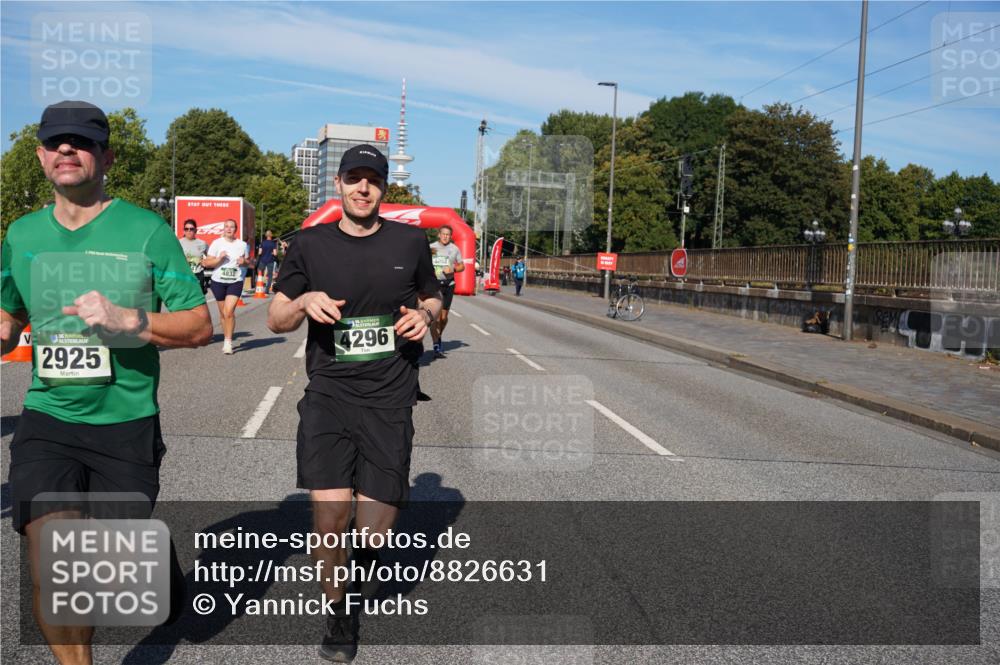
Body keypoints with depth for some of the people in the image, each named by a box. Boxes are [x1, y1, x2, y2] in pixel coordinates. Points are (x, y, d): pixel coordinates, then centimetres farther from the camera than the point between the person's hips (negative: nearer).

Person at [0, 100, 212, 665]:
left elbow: (201, 326, -7)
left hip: (127, 425, -2)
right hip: (46, 421, 2)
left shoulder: (145, 230, -6)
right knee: (52, 574, -14)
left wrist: (127, 320, -21)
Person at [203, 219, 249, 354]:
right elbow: (207, 263, 0)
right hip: (218, 281, 1)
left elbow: (248, 261, 15)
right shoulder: (217, 243, 1)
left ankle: (228, 342, -10)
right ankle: (226, 339, 25)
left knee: (229, 311, -15)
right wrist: (219, 258, -17)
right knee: (223, 313, 10)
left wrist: (244, 262, -8)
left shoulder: (242, 245, 4)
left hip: (235, 282, -1)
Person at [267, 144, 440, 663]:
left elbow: (432, 298, 20)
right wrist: (304, 301, -12)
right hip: (328, 394, 0)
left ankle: (365, 544, 37)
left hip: (389, 401, 0)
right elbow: (275, 318, 9)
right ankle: (338, 612, 16)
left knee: (373, 531, -2)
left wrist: (425, 314, -4)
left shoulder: (410, 242, 6)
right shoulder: (310, 244, 4)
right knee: (328, 517, -11)